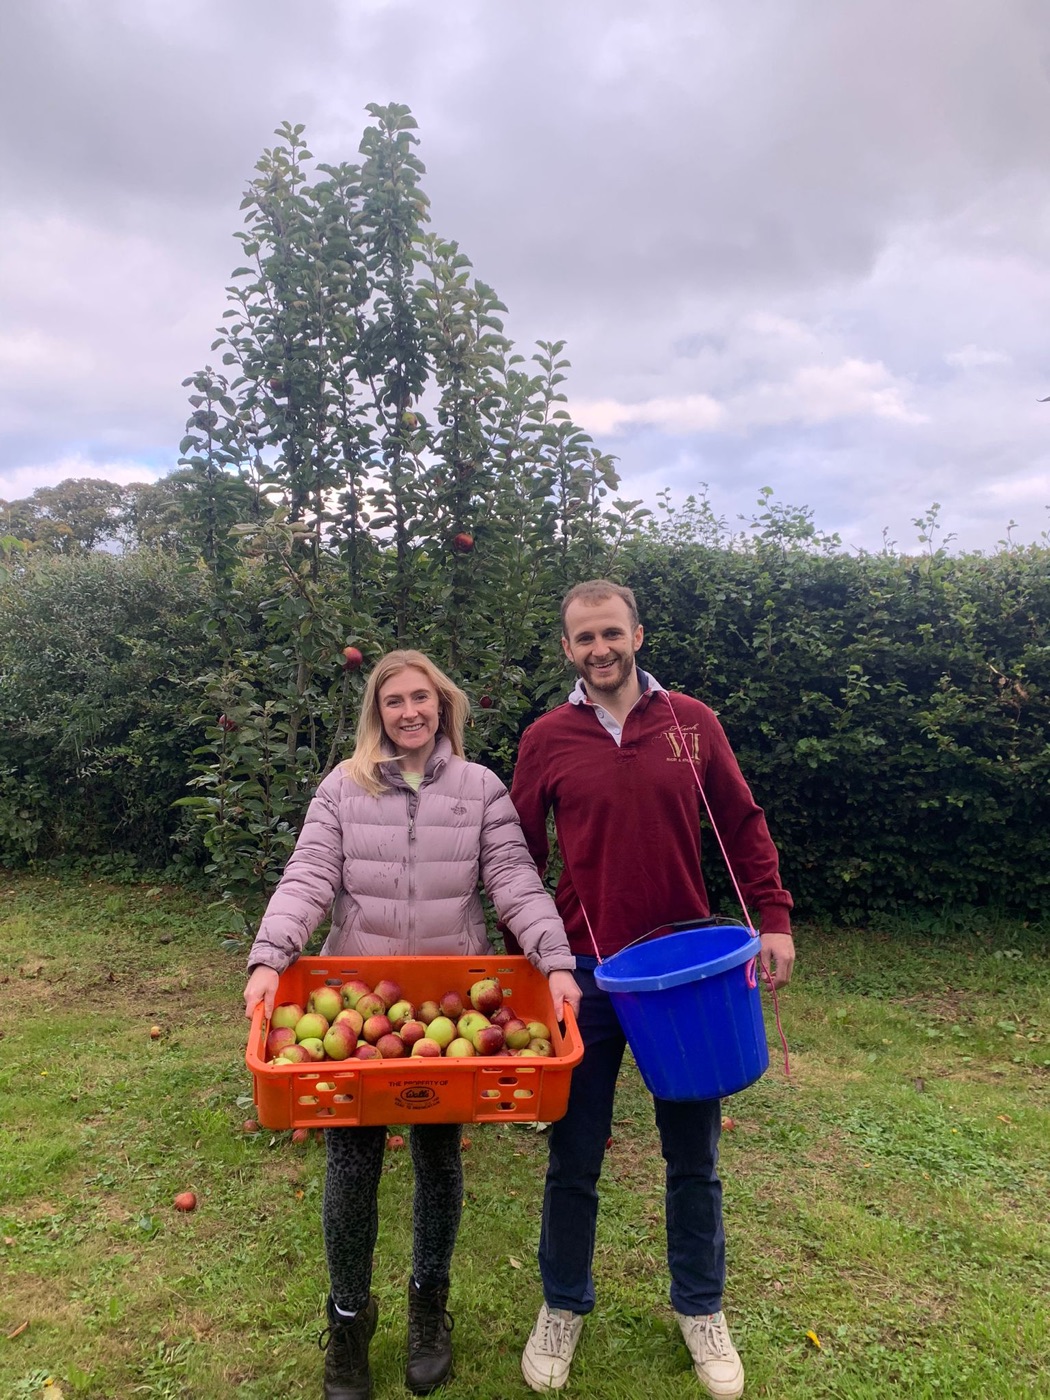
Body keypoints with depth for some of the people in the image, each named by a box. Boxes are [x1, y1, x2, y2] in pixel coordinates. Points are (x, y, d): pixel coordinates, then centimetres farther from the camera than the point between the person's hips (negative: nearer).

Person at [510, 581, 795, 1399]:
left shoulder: (692, 723, -2)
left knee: (694, 1156, 16)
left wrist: (775, 919, -5)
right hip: (585, 974, 0)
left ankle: (701, 1310, 39)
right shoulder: (546, 740, -4)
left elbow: (744, 825, 3)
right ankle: (563, 1308, 37)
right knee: (574, 1157, 13)